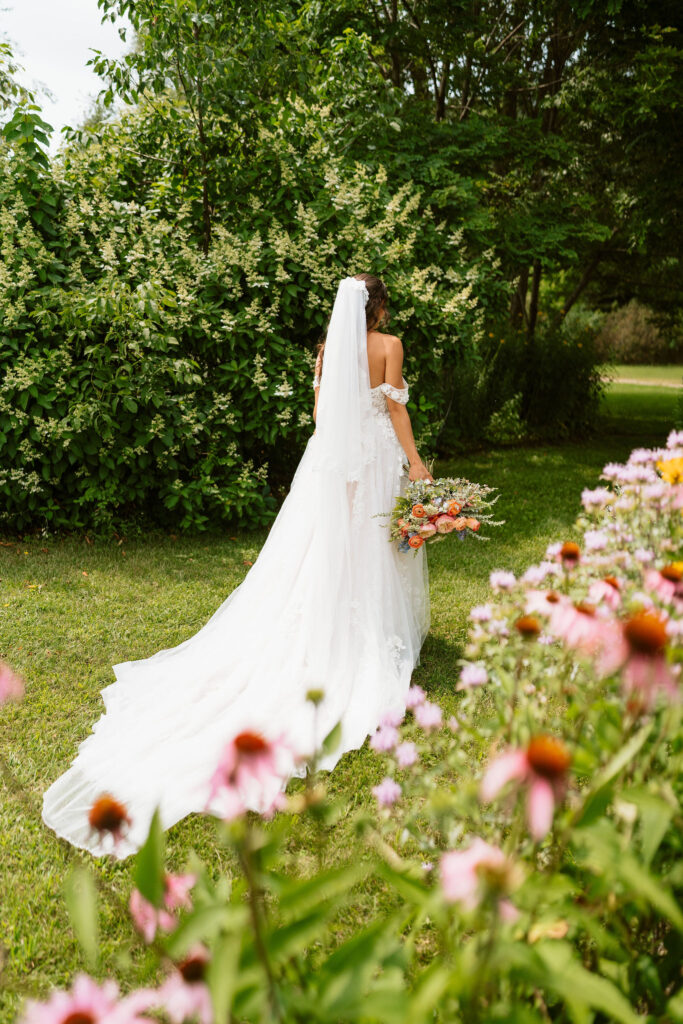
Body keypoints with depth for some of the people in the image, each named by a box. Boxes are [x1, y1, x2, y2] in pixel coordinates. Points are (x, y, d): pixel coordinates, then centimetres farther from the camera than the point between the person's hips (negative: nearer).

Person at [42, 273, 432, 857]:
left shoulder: (328, 348, 10)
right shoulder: (389, 345, -4)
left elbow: (320, 411, 13)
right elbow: (395, 407, -8)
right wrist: (414, 462, -4)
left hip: (328, 459, 4)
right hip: (376, 457, -4)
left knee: (317, 552, 6)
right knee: (374, 553, 6)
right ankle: (376, 643, 17)